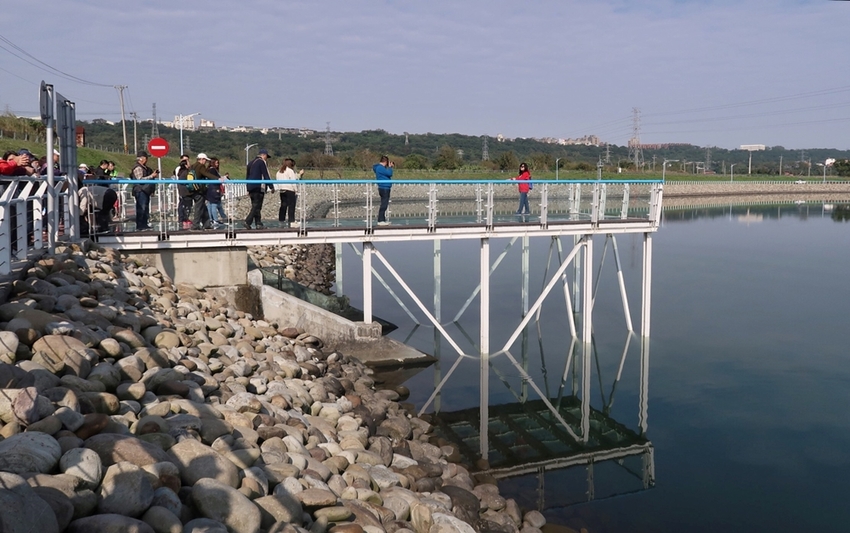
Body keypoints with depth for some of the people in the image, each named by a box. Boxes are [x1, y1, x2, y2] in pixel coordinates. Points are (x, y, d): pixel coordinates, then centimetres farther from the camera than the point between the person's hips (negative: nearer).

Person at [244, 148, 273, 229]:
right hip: (259, 187, -8)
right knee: (257, 206, -8)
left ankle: (258, 223, 8)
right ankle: (248, 222, -18)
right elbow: (266, 175, -9)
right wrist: (271, 187, -4)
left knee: (255, 205, 10)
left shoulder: (251, 163, 21)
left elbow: (247, 176, 22)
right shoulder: (262, 162, -4)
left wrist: (248, 189, 24)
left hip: (251, 188, 8)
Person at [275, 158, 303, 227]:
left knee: (283, 206, 12)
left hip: (281, 191, 7)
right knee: (291, 206, -6)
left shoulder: (279, 172, 16)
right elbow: (293, 181, -9)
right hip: (289, 190, -7)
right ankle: (291, 221, -12)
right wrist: (296, 190, -6)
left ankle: (281, 220, 14)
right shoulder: (290, 171, -6)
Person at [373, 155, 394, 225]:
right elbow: (389, 173, -20)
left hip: (385, 188, 11)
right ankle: (380, 221, -8)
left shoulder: (381, 168, 16)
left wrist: (390, 167, 11)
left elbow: (388, 174, 22)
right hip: (384, 188, -11)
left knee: (384, 204, 16)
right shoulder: (380, 168, -15)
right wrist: (390, 167, -5)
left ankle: (383, 219, 22)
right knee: (383, 205, -9)